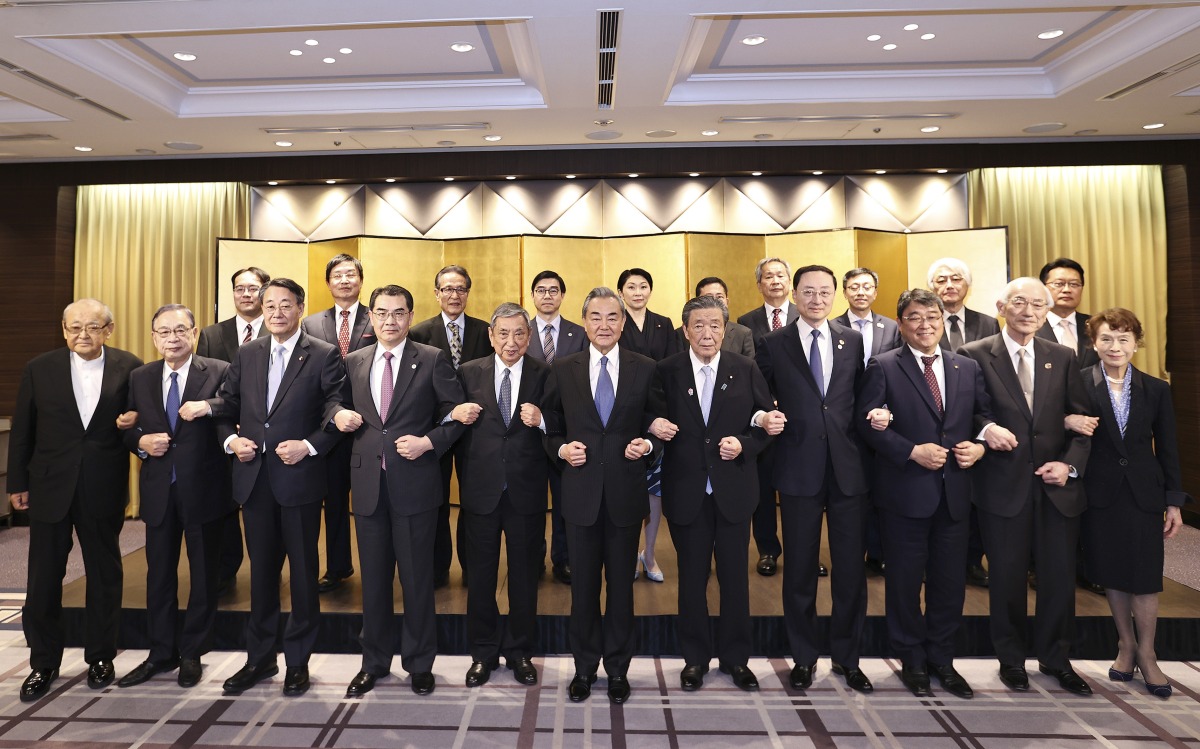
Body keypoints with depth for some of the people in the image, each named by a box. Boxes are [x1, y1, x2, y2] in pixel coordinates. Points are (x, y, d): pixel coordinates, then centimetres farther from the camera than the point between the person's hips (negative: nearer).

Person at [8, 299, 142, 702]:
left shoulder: (129, 368, -4)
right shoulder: (39, 369, 0)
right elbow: (22, 431, 4)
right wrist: (17, 483, 4)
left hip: (104, 489, -1)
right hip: (50, 487, 1)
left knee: (105, 576, 10)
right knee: (43, 579, 9)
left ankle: (100, 657, 27)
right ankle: (43, 664, 27)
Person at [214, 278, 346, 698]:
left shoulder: (324, 356, -4)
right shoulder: (246, 355, 10)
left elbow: (338, 415, -7)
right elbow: (224, 409, 14)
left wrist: (309, 446, -19)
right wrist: (230, 439, -4)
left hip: (299, 478, -4)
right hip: (254, 480, 4)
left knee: (303, 572, 7)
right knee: (261, 572, 16)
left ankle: (298, 661, 22)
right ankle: (259, 658, 30)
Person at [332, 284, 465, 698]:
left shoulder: (433, 360, -2)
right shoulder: (354, 362, 10)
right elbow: (346, 410, 18)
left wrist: (430, 442, -16)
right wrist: (339, 415, -3)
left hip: (414, 483, -3)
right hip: (368, 482, 4)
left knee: (417, 578, 8)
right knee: (373, 579, 15)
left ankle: (419, 663, 26)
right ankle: (374, 662, 32)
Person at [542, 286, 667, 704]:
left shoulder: (645, 369, 2)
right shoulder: (562, 370, 3)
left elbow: (657, 428, 6)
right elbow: (551, 430, 7)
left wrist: (647, 445, -14)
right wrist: (562, 448, -12)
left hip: (625, 494, 0)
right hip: (581, 494, 0)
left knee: (621, 584, 11)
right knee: (583, 585, 11)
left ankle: (618, 669, 29)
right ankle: (585, 667, 30)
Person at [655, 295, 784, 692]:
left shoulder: (746, 370, 0)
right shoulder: (667, 371, -3)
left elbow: (767, 424, 3)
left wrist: (744, 444, -14)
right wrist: (658, 428, -20)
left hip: (733, 490, 1)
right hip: (686, 491, 0)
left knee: (735, 577, 12)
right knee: (692, 578, 12)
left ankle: (736, 657, 31)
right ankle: (695, 658, 30)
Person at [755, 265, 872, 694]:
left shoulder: (853, 342, 9)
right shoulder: (774, 344, 3)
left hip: (848, 468, 2)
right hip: (799, 469, -2)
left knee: (851, 567, 8)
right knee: (800, 567, 8)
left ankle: (847, 656, 27)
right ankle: (804, 657, 26)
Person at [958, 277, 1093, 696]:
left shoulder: (1063, 358, 8)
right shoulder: (974, 355, -3)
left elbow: (1082, 421, 7)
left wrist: (1071, 464, -6)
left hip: (1057, 486, 3)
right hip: (1003, 485, -3)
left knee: (1060, 575, 10)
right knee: (1007, 577, 8)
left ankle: (1055, 659, 31)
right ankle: (1011, 659, 28)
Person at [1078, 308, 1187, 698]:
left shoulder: (1156, 390, 3)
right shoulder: (1079, 385, -5)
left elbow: (1168, 449, 5)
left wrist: (1174, 503, 4)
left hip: (1144, 493, 1)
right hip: (1101, 493, -1)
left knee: (1145, 577, 4)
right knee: (1112, 575, 10)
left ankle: (1146, 654, 21)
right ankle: (1125, 645, 28)